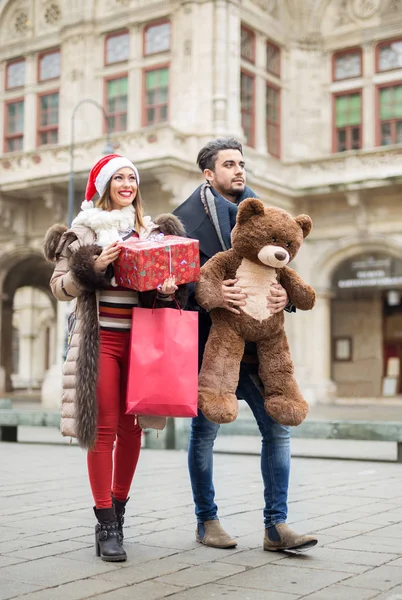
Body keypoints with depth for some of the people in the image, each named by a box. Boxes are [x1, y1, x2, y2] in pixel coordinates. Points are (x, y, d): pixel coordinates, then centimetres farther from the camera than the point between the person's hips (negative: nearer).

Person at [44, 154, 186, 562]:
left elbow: (165, 278, 18)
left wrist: (167, 289, -5)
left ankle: (118, 508, 22)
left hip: (139, 336, 4)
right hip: (100, 337, -4)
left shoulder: (150, 230, 14)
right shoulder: (84, 229, 3)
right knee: (104, 428, -5)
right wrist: (94, 267, -16)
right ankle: (106, 525, 3)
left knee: (131, 428, 7)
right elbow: (59, 286, -1)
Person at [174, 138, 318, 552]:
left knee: (277, 428, -1)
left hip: (255, 342, 4)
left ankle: (276, 526, 8)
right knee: (204, 432, 5)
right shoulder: (186, 218, 1)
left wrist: (285, 296, -8)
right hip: (209, 342, -4)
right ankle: (206, 520, 22)